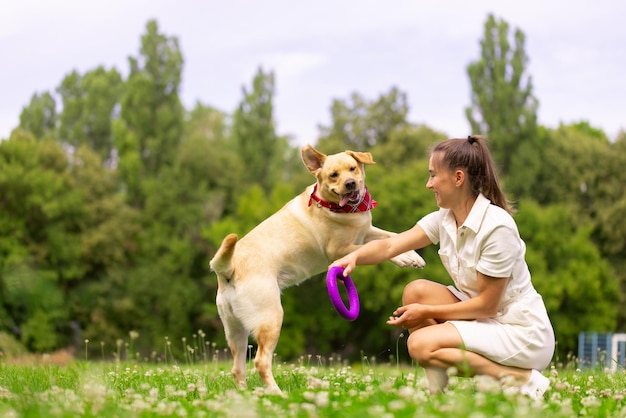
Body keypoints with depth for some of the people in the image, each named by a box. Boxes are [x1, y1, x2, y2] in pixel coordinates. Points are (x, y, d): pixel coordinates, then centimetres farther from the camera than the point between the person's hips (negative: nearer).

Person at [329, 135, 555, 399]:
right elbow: (389, 246, -9)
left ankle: (523, 379, -14)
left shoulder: (496, 226, -24)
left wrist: (427, 313, -15)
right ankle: (435, 391, -4)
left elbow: (487, 305, -20)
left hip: (523, 331, -8)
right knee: (416, 291, -7)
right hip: (485, 316, 8)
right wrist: (355, 256, -30)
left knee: (421, 344, -21)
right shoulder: (444, 219, 0)